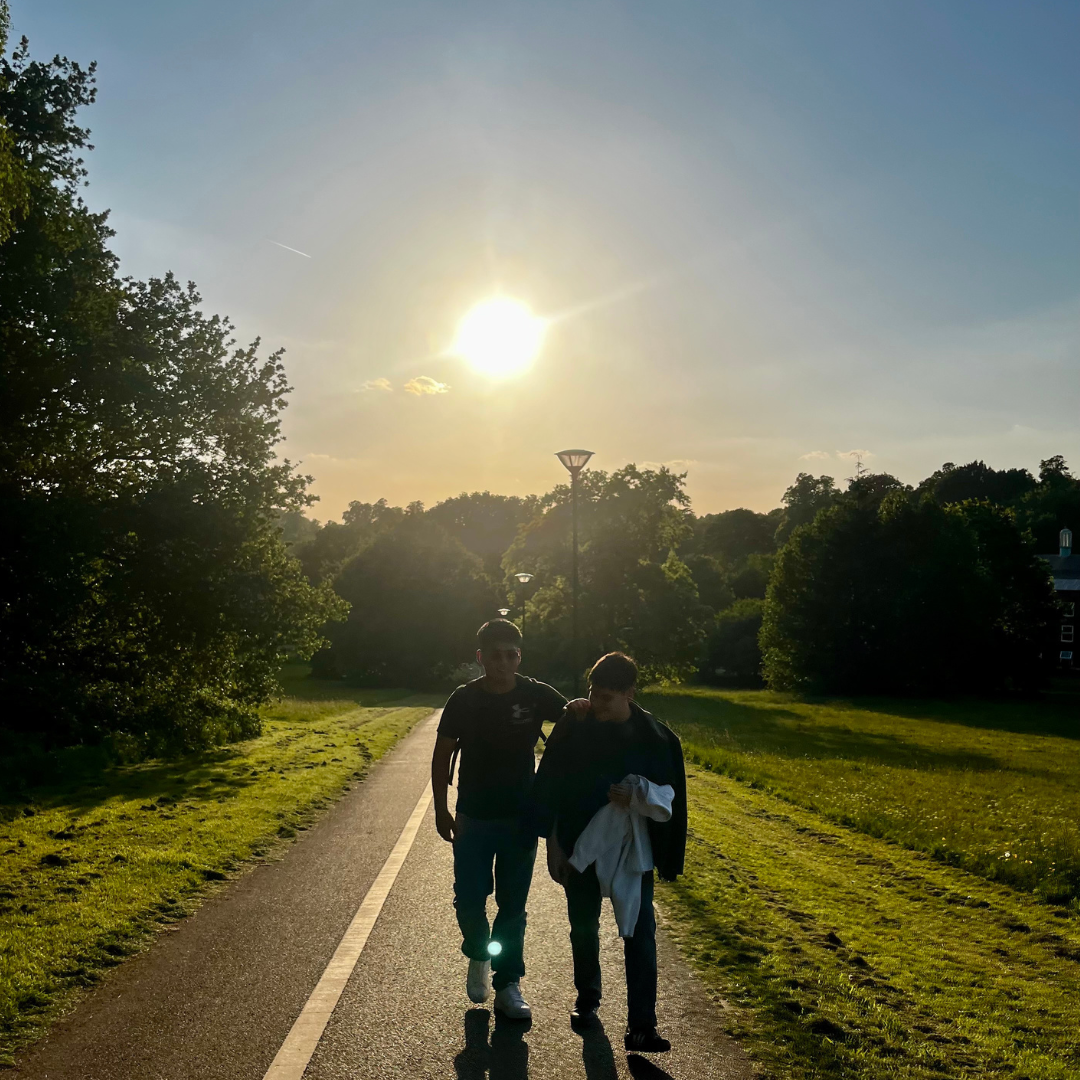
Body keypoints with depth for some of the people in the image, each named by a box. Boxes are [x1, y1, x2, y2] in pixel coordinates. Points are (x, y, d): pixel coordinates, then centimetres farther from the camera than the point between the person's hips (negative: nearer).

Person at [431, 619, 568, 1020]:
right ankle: (479, 956, 30)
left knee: (513, 906, 7)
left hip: (521, 818, 0)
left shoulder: (536, 695, -7)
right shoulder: (464, 699, -7)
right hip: (473, 818, 0)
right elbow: (442, 754, 2)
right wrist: (441, 809, -1)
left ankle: (508, 985, 21)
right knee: (469, 900, -1)